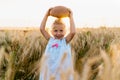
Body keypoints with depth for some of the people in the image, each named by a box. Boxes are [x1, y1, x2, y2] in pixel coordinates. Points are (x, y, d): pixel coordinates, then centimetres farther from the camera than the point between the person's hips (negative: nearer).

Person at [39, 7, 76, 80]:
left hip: (62, 70, -2)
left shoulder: (65, 41, 2)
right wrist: (46, 15, 3)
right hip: (49, 70, 2)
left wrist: (71, 17, -7)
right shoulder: (50, 40, 9)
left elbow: (73, 32, -15)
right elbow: (42, 29, 2)